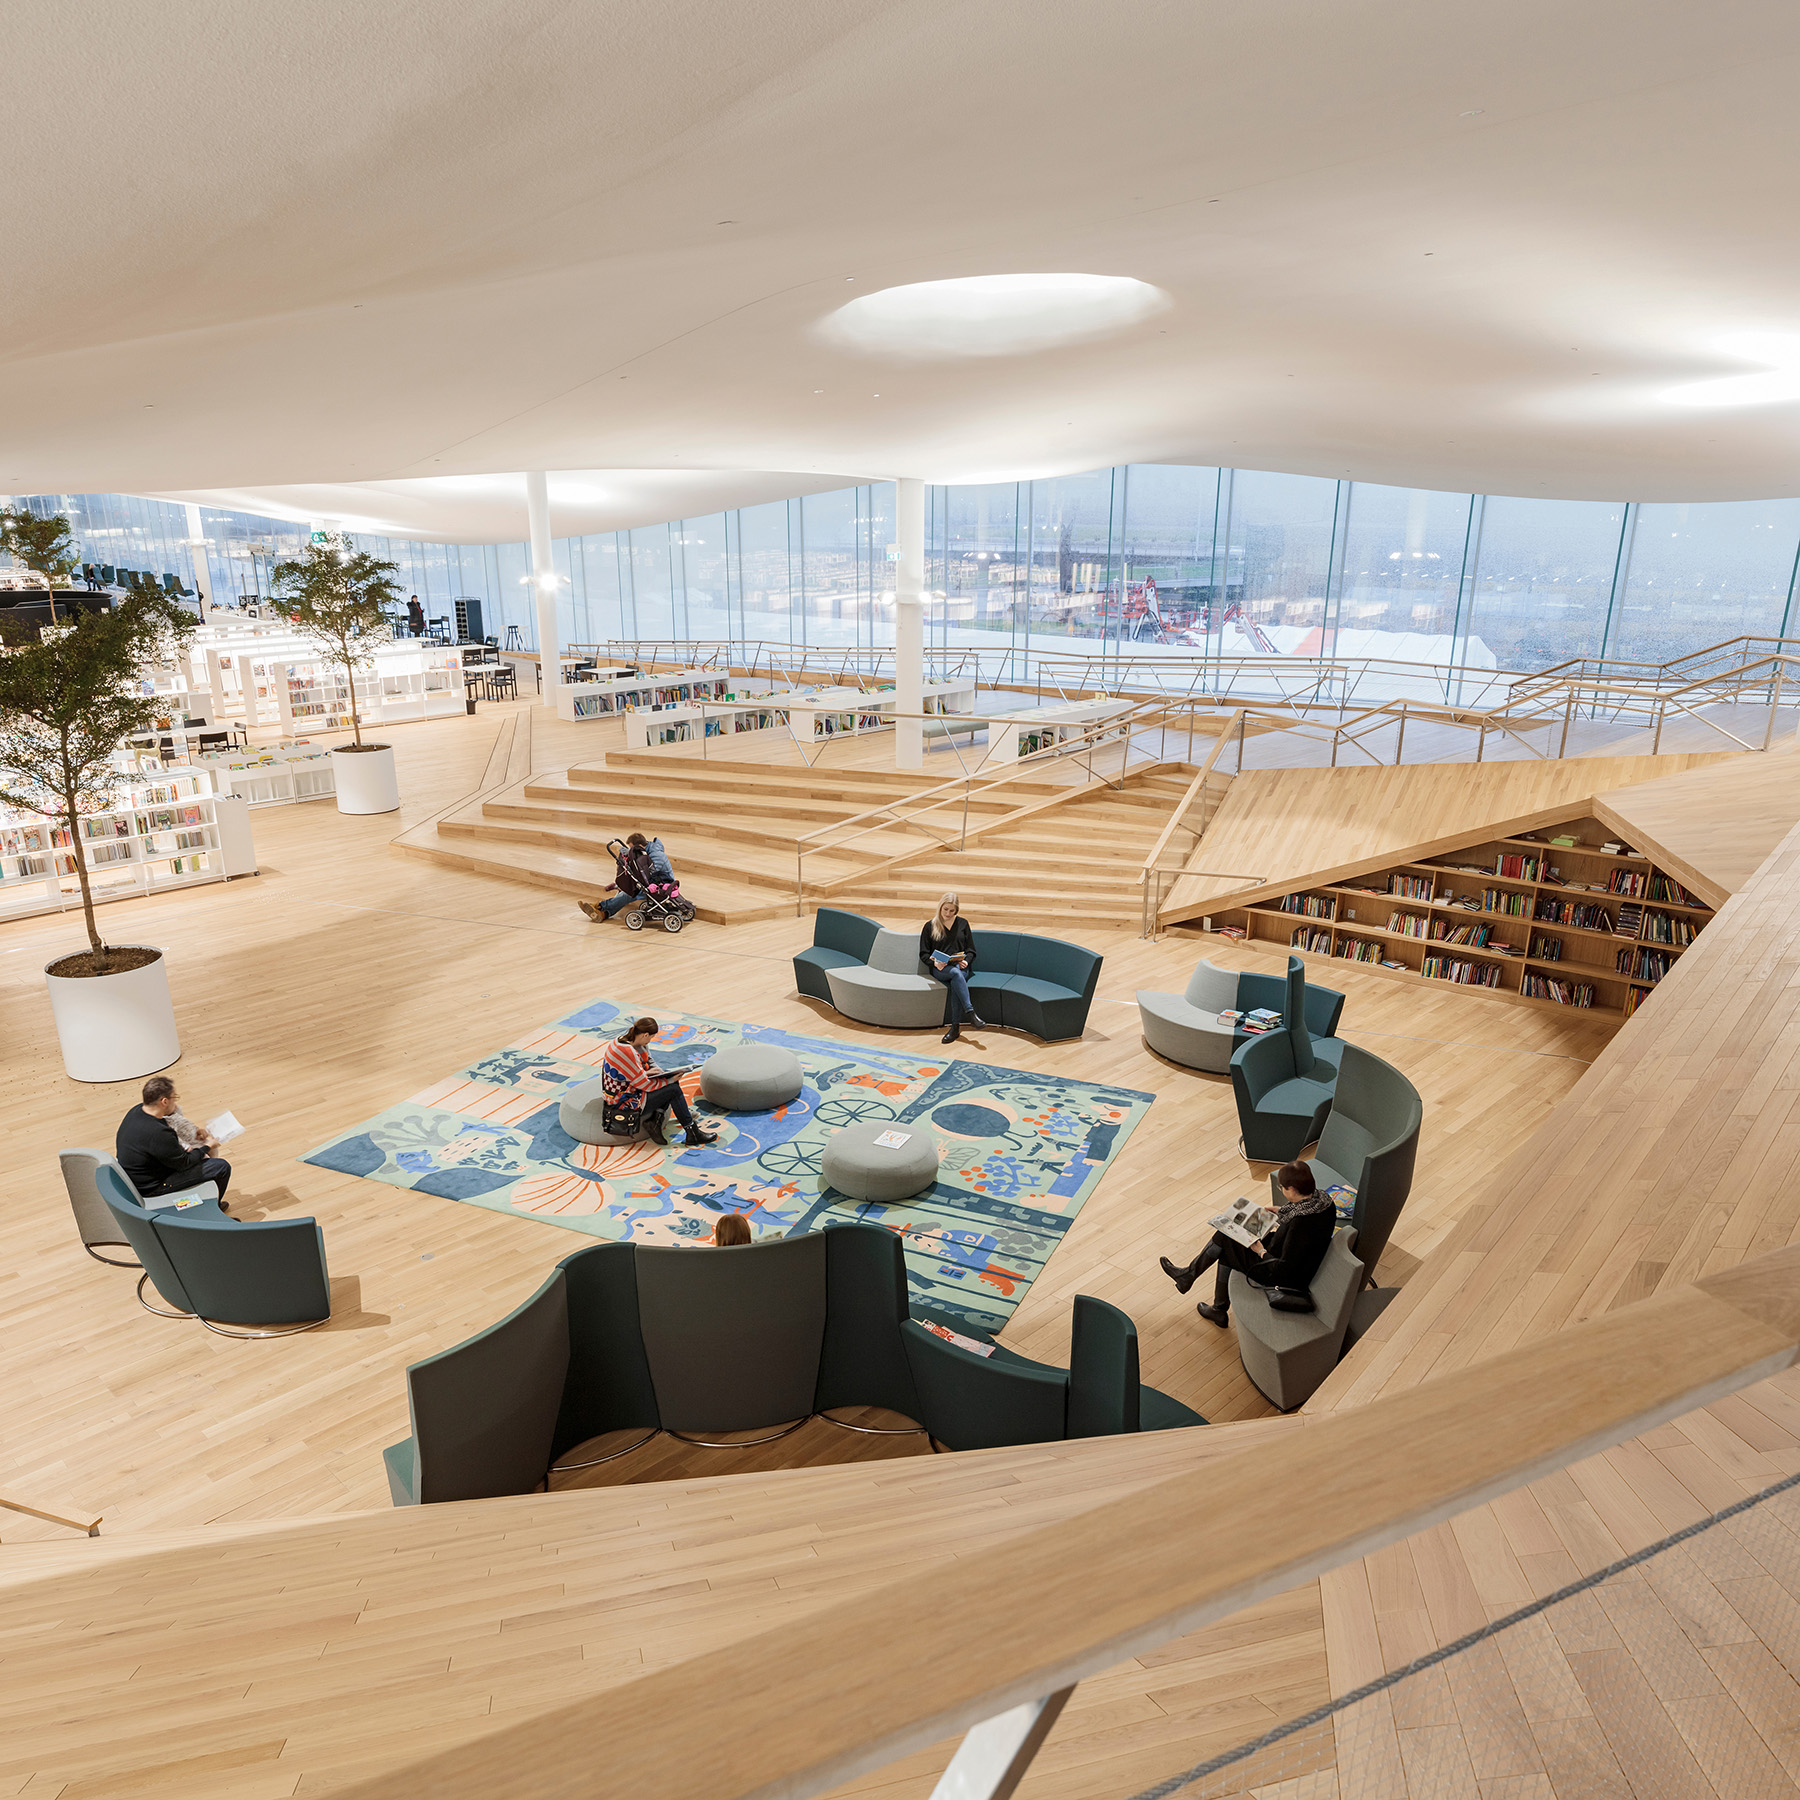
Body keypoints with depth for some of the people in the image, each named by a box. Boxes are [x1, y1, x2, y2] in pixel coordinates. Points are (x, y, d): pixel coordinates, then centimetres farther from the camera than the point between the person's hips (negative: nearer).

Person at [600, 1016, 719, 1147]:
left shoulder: (619, 1041, -1)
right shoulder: (628, 1052, -30)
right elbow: (644, 1084, -21)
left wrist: (645, 1072, 1)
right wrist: (670, 1080, -10)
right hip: (626, 1101, -10)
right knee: (673, 1089, -7)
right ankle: (692, 1133, 1)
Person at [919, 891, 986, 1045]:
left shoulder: (963, 924, 15)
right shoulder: (930, 926, 10)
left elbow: (971, 950, 15)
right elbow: (923, 953, 7)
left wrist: (966, 961, -7)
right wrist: (935, 963, -13)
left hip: (960, 966, 1)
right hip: (939, 969, -1)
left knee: (956, 984, -35)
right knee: (956, 973, -37)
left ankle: (955, 1027, -38)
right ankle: (970, 1012, -46)